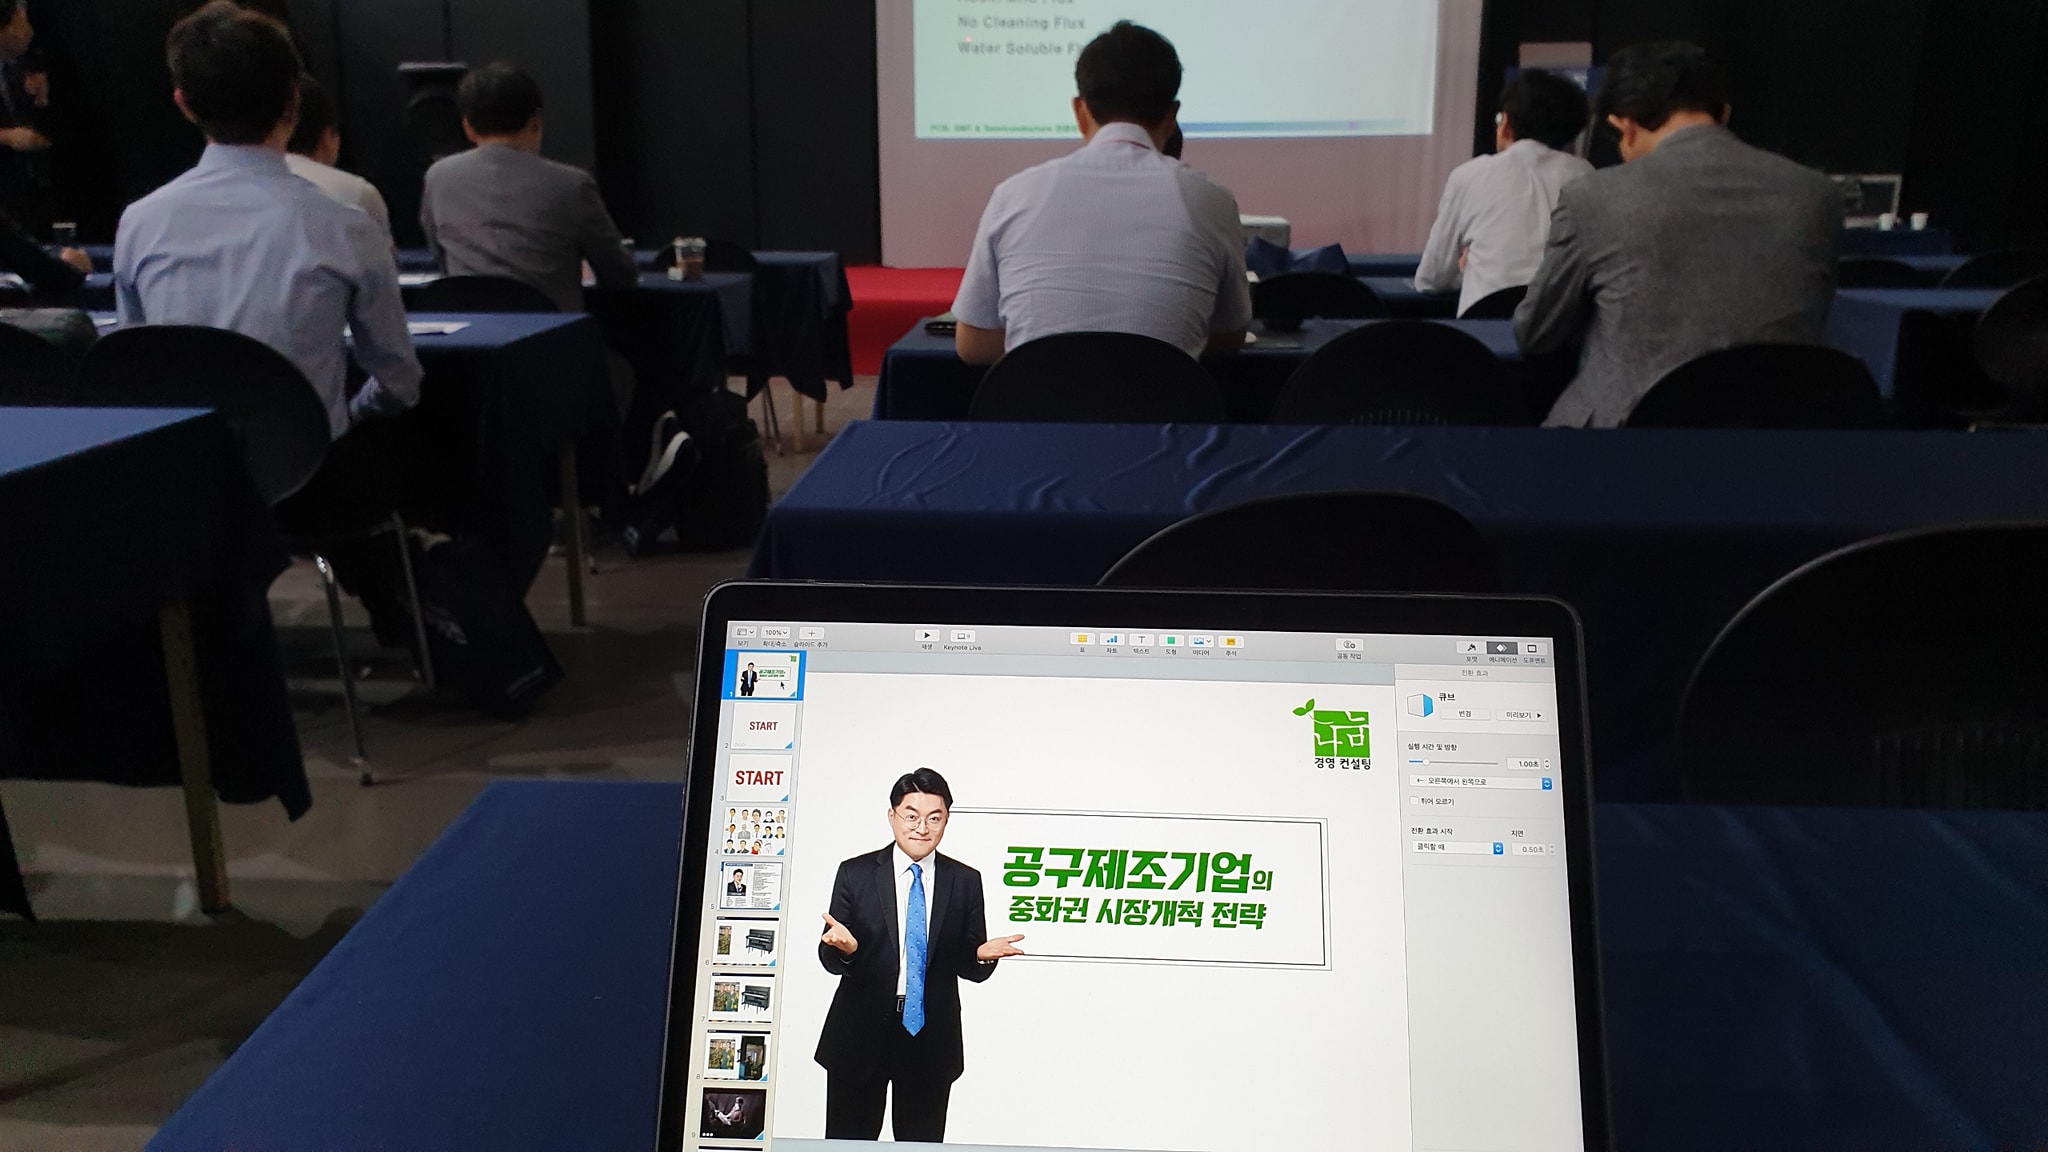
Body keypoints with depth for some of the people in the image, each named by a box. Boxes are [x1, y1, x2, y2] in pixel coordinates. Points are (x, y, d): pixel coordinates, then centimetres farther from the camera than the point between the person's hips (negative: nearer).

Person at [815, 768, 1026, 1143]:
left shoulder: (965, 881, 3)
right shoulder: (855, 874, -1)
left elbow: (972, 969, 4)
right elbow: (830, 960, -1)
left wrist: (983, 955, -18)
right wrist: (844, 947, -24)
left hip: (932, 1039, 1)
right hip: (860, 1035, -1)